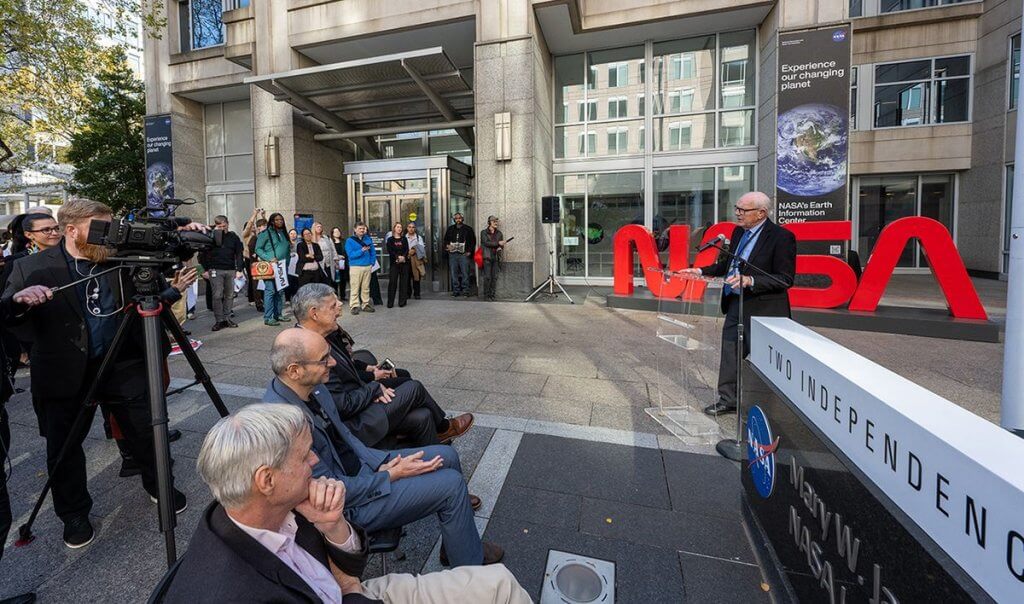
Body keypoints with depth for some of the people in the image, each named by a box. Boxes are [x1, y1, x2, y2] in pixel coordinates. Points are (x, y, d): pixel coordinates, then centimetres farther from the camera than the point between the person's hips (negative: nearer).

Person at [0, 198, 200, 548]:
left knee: (147, 432, 10)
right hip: (66, 372, -1)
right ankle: (74, 515, 33)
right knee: (63, 448, 12)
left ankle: (158, 486, 33)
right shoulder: (33, 268, -6)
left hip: (123, 365, 1)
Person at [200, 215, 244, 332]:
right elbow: (203, 254, 4)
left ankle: (227, 318, 16)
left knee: (229, 295, 6)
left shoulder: (233, 237, 7)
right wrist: (205, 269, -1)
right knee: (217, 296, -4)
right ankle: (219, 320, 3)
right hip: (215, 270, -2)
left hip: (231, 270, 2)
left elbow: (239, 254, 7)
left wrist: (239, 269, -1)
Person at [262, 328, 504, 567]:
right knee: (451, 483, -11)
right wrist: (391, 475, -16)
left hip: (363, 465, 8)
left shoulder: (313, 388, -6)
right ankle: (470, 563, 15)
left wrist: (381, 463, -4)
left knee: (447, 456, 7)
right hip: (348, 504, -8)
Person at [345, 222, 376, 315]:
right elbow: (350, 254, -12)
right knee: (355, 288, -1)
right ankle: (354, 306, 5)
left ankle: (366, 304, 19)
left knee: (366, 288, 10)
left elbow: (373, 252, 12)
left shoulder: (368, 239, 10)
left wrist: (372, 263, 1)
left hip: (367, 267, 4)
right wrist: (362, 250, -23)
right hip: (355, 267, -4)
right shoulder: (350, 240, -2)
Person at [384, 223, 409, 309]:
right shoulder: (390, 239, 8)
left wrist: (403, 257, -16)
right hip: (394, 263, -2)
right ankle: (390, 302, 1)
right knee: (392, 282, -5)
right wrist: (398, 257, -18)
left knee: (403, 282, 1)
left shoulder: (404, 239, 14)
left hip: (404, 262, 2)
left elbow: (407, 250, 3)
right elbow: (390, 251, -4)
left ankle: (402, 301, 8)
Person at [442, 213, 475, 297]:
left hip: (464, 254, -3)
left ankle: (465, 290, 1)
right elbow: (445, 239, 23)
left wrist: (469, 251, -2)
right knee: (454, 273, 2)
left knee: (465, 273, -6)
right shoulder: (450, 229, 16)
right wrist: (447, 245, 2)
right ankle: (456, 290, 9)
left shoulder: (468, 229, 7)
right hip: (452, 254, 3)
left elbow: (473, 241, 7)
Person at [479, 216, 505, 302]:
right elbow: (486, 243, -8)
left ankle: (492, 295, 7)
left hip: (496, 257, 4)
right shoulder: (484, 232, 5)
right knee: (487, 277, -8)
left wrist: (500, 247, -7)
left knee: (495, 277, 0)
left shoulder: (499, 233, 17)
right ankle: (486, 295, 0)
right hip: (487, 257, -4)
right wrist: (498, 243, -13)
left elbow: (501, 244, 17)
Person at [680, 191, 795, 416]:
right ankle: (727, 400, 30)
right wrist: (701, 271, 7)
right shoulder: (738, 232, 8)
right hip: (735, 304, 8)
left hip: (762, 309, -7)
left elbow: (785, 279, -17)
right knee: (730, 354, 15)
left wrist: (751, 281, -28)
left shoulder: (781, 237, -14)